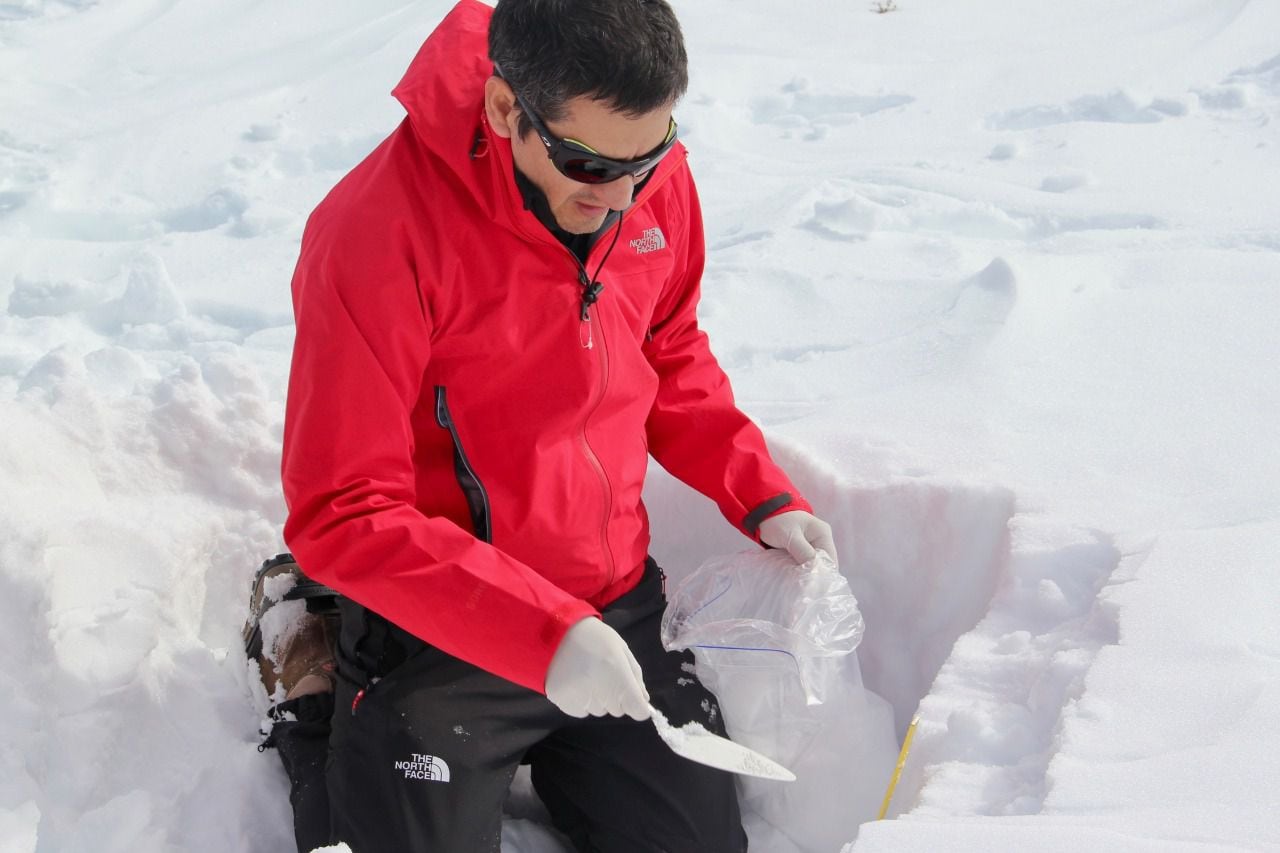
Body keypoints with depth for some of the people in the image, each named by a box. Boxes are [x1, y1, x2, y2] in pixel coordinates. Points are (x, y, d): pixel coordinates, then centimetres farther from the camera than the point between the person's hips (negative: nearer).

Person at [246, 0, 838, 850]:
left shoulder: (655, 179, -8)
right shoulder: (376, 234, -26)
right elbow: (343, 515, -25)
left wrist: (762, 496, -1)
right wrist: (543, 635, -32)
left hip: (620, 611, 6)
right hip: (441, 641, -5)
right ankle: (316, 705, 28)